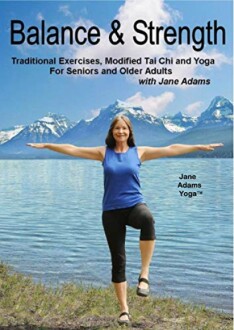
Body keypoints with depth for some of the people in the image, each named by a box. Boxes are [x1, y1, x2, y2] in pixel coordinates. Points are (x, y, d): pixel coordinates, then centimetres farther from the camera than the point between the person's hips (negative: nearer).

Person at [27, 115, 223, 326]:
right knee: (118, 260, 3)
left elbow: (171, 150, 4)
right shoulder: (103, 152, 6)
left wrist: (200, 147, 2)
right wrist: (46, 145, 6)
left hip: (134, 205, -1)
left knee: (147, 219, -39)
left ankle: (144, 275, -27)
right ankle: (124, 310, 16)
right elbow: (72, 149, 6)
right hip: (112, 211, 1)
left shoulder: (139, 152, 5)